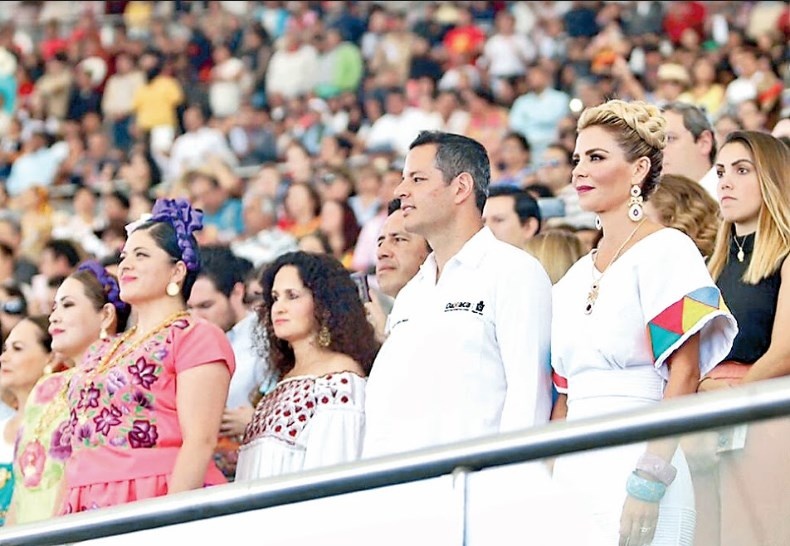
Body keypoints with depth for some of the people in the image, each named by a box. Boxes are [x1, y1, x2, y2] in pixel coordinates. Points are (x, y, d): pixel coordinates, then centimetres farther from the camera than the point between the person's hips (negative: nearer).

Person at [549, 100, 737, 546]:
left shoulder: (666, 250, -3)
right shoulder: (575, 277, 19)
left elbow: (684, 374, -11)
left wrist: (649, 480, -18)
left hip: (633, 455, -7)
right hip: (574, 470, 7)